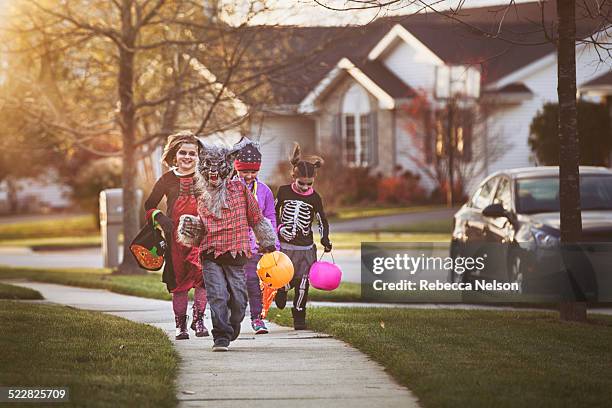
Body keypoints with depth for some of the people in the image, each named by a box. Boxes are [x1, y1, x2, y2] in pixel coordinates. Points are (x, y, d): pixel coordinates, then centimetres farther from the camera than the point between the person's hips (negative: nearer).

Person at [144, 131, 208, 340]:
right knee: (178, 282, 4)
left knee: (202, 275, -18)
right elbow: (149, 205, 12)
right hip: (176, 236, 1)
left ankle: (198, 320, -9)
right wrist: (159, 216, -8)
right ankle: (180, 325, 15)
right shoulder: (168, 179, 5)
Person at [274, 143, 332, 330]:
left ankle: (299, 315, 11)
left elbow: (322, 221, 6)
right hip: (284, 245, 0)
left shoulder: (314, 198, -2)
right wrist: (279, 228, -1)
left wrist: (325, 239, -9)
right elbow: (274, 211, 14)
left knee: (302, 283, -3)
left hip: (305, 247, 0)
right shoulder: (284, 191, -2)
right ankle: (281, 289, 31)